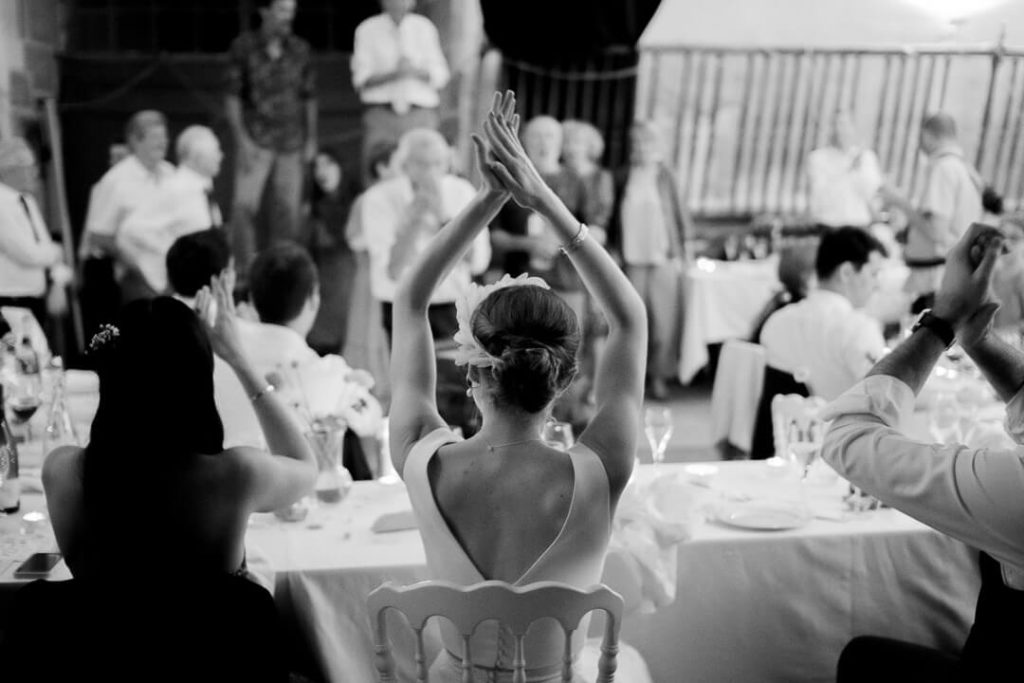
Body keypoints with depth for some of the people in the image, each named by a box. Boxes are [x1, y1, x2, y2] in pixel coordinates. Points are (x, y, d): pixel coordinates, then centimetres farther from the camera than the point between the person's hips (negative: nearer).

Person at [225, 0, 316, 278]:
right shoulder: (243, 47, -3)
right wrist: (242, 138, -8)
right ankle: (244, 271, -1)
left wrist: (311, 139, 7)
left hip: (291, 141, 2)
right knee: (244, 205, -10)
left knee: (287, 208, 5)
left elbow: (309, 98, 10)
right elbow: (233, 96, -1)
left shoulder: (300, 49, 4)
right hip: (256, 138, -2)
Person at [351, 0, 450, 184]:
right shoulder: (367, 30, 6)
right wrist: (393, 74, -15)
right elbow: (361, 79, 1)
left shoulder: (425, 28, 11)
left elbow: (441, 76, 7)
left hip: (420, 114, 1)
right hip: (381, 114, -1)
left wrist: (415, 71, -13)